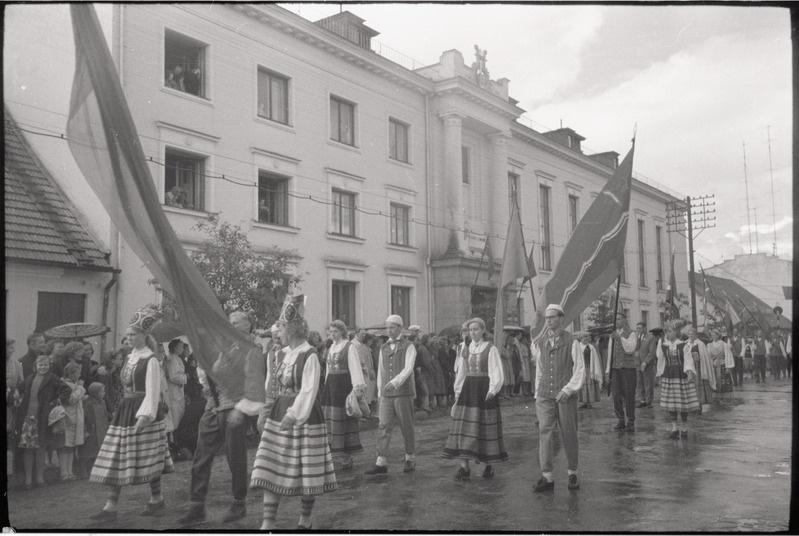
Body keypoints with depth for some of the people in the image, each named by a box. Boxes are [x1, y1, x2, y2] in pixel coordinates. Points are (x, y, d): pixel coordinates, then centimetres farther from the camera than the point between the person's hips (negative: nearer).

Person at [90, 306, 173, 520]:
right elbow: (127, 385, 16)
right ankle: (111, 506, 6)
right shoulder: (131, 357, 13)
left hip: (144, 413, -8)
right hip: (126, 410, 8)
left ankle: (157, 499, 19)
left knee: (148, 460, 2)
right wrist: (130, 411, 13)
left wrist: (145, 415, -23)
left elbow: (152, 391, -16)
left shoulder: (150, 360, -11)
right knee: (116, 459, 4)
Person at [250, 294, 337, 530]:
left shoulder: (309, 356, -14)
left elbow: (308, 391, -21)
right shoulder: (282, 354, 8)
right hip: (279, 414, 7)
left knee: (306, 470, 4)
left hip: (304, 417, -7)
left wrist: (294, 415, -27)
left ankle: (305, 520, 22)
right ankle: (268, 523, 6)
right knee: (272, 470, 2)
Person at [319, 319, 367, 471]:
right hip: (331, 384, 7)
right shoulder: (331, 348, 15)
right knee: (329, 418, 2)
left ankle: (347, 458, 6)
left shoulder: (349, 347, -7)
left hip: (344, 384, -7)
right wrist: (326, 388, 17)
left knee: (344, 419, -3)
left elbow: (355, 368, -14)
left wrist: (358, 386, -23)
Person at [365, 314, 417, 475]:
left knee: (407, 427, 5)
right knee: (384, 427, -4)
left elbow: (408, 369, -15)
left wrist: (395, 382, -30)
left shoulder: (409, 347, -2)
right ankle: (381, 463, -5)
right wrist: (380, 393, 15)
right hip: (386, 395, 4)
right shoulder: (383, 348, 14)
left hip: (403, 393, -4)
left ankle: (410, 459, 21)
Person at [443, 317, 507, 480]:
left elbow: (496, 372, -10)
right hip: (468, 390, 4)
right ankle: (464, 467, -3)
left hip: (485, 389, -4)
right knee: (464, 426, -4)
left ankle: (489, 465, 19)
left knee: (486, 428, 4)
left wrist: (492, 390, -23)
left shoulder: (490, 349, -4)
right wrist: (458, 391, 12)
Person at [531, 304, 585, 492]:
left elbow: (580, 369, -3)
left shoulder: (571, 341, -1)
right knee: (544, 432, -7)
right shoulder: (540, 343, 10)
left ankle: (573, 473, 22)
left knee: (569, 435, 6)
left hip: (565, 396, -2)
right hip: (544, 396, 3)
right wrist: (537, 394, 13)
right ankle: (546, 477, -5)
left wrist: (568, 389, -13)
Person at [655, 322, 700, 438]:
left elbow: (688, 360, -8)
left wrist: (689, 372, -19)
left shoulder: (683, 344, -4)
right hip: (668, 376, 2)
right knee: (671, 402, 1)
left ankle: (684, 428, 15)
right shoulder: (662, 344, 2)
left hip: (682, 376, -2)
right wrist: (659, 374, 12)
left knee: (684, 402, 1)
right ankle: (674, 428, 8)